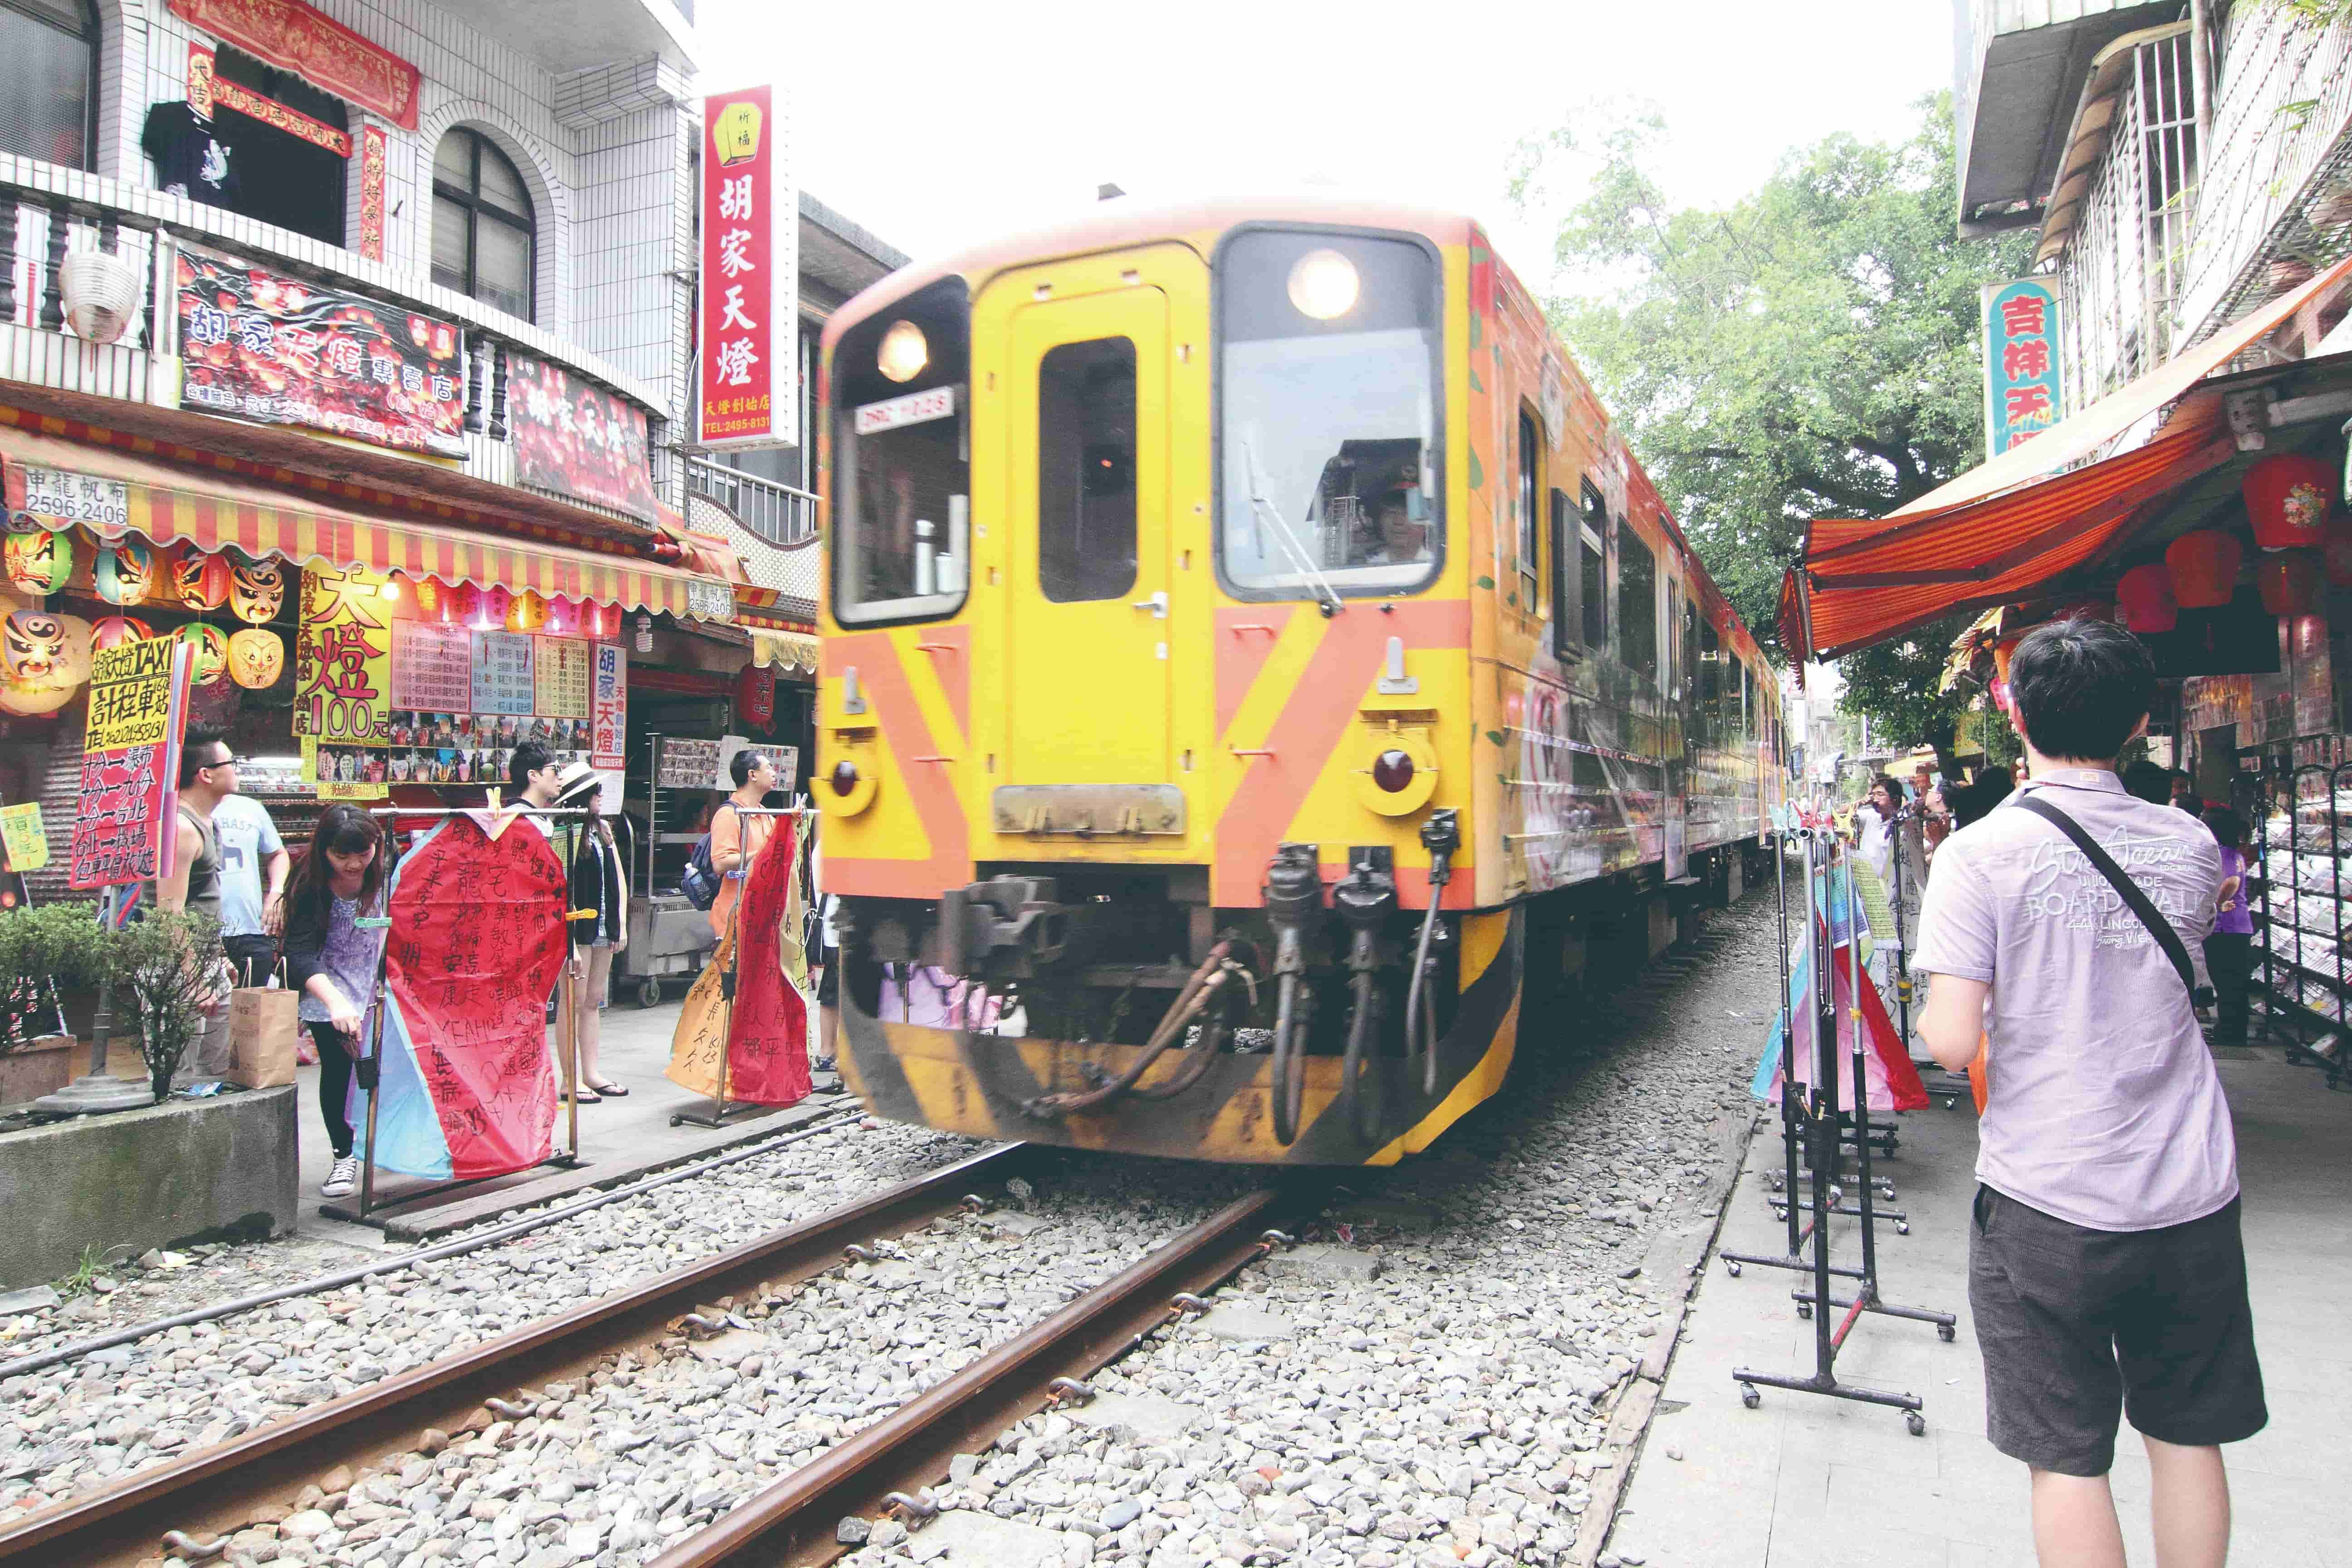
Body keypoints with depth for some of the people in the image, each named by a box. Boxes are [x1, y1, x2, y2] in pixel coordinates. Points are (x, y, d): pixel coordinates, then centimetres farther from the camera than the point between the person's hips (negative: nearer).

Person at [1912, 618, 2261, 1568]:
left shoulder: (1983, 853, -13)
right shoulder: (2192, 846, 1)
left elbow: (1952, 1043, -17)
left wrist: (1932, 1007, 3)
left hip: (2048, 1204, -4)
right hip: (2193, 1200, 5)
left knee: (2067, 1460, 7)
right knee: (2187, 1437, 20)